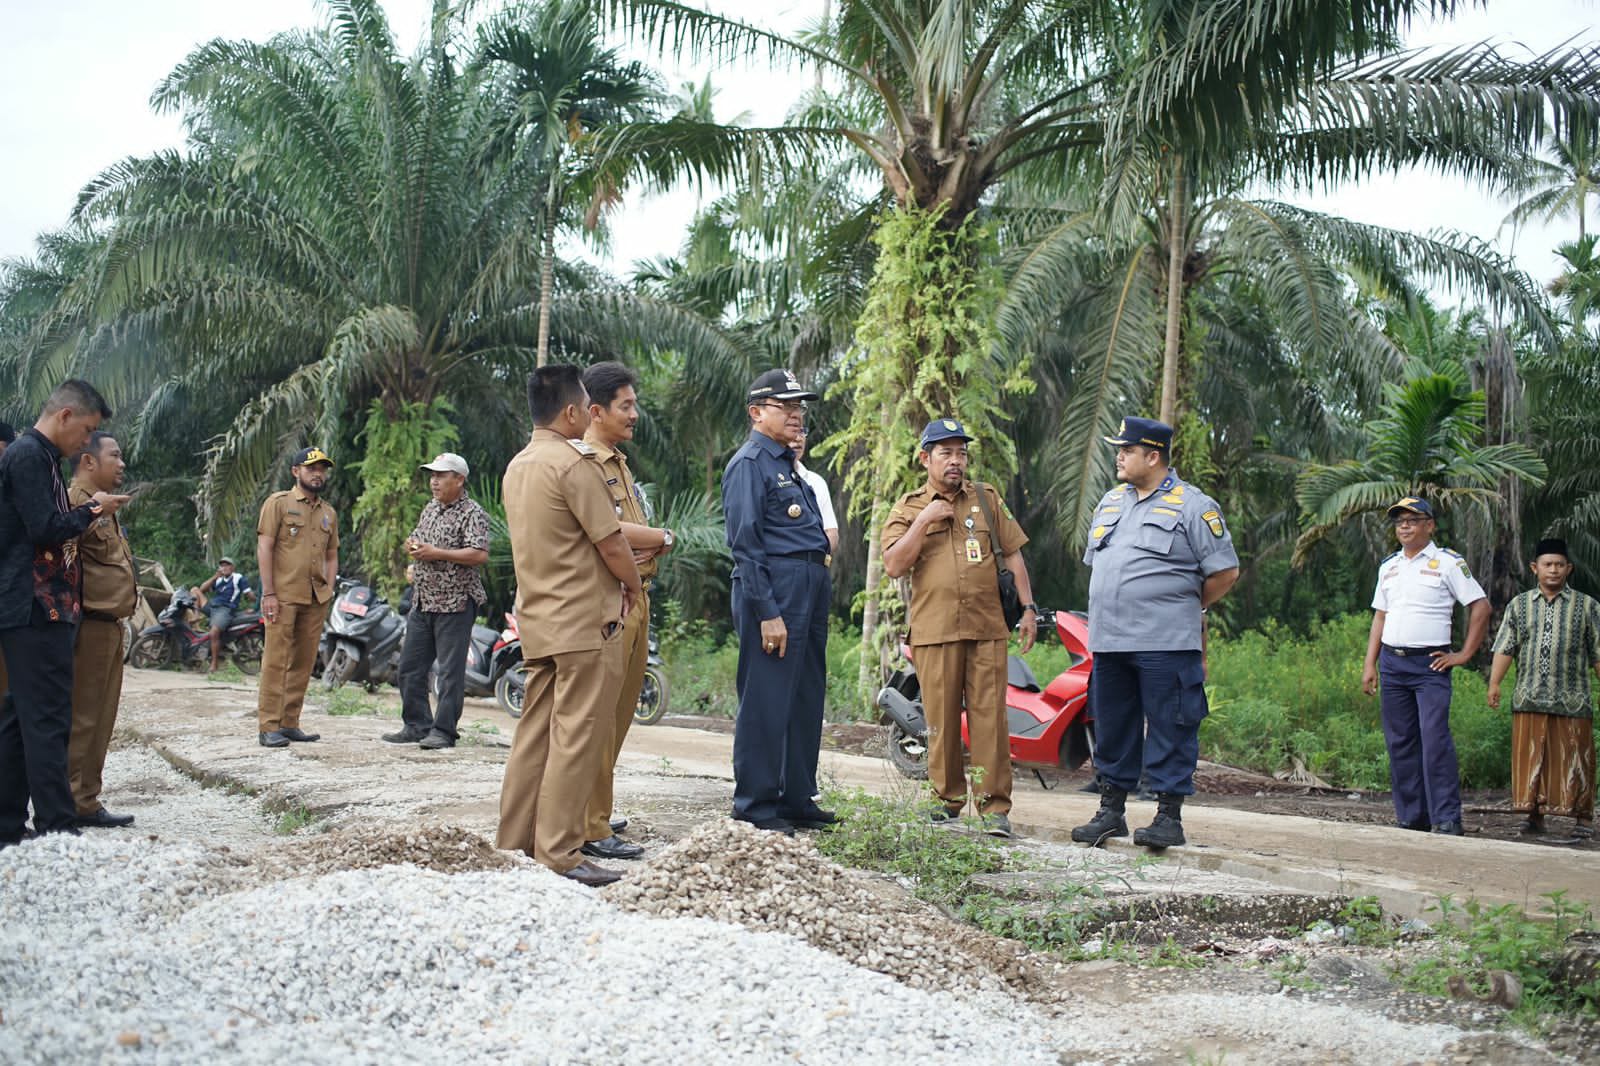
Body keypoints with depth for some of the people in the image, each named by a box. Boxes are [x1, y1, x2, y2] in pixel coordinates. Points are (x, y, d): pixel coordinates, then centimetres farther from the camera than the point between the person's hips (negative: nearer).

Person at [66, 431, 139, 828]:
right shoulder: (76, 502, -12)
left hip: (109, 627, 10)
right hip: (90, 627, -10)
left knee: (100, 721, 13)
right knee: (81, 719, -6)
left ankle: (87, 801, 19)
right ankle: (74, 805, -2)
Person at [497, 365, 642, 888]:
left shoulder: (517, 467, 14)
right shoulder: (574, 465, -14)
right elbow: (612, 544, -14)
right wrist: (633, 585, 5)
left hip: (537, 620, 9)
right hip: (584, 620, -9)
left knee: (535, 733, 12)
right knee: (577, 737, -5)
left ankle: (514, 844, 17)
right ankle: (558, 855, -4)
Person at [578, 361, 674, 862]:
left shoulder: (619, 462, 21)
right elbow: (611, 532, -21)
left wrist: (649, 550, -3)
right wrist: (664, 538, -4)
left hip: (636, 599, 10)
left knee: (619, 712, 14)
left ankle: (598, 812, 25)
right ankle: (591, 829, -3)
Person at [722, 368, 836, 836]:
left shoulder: (788, 464, 21)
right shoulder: (750, 463, -7)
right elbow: (745, 543, -14)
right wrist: (767, 613, -18)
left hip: (811, 590, 10)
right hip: (775, 590, -10)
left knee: (806, 699, 13)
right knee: (766, 702, -5)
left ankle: (798, 798, 22)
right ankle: (755, 806, 3)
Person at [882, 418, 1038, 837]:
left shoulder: (987, 499, 15)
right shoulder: (908, 509, 9)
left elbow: (1012, 554, 14)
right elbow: (893, 565, -3)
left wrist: (1028, 607, 6)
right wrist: (924, 522, -9)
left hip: (987, 629, 1)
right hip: (934, 631, -1)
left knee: (989, 717, -4)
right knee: (941, 719, 3)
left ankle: (994, 806, -1)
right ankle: (948, 799, 15)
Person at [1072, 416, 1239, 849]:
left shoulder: (1193, 506, -4)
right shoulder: (1110, 501, 17)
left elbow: (1224, 572, -3)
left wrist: (1185, 608, 6)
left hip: (1166, 645, -6)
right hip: (1108, 641, 7)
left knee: (1169, 730, -2)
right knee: (1112, 729, 11)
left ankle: (1169, 815, 5)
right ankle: (1111, 810, 21)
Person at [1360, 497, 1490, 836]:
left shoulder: (1447, 562, 0)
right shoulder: (1388, 566, 16)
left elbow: (1481, 606, -1)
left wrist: (1464, 654, -5)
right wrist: (1369, 664, 11)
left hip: (1430, 663, -5)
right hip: (1392, 662, 5)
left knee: (1435, 740, -13)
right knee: (1400, 743, 6)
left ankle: (1448, 820, -10)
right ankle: (1410, 818, 12)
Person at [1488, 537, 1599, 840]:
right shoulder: (1519, 606, 11)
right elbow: (1505, 648, 4)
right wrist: (1494, 683, -7)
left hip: (1572, 701, -2)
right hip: (1528, 700, 2)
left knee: (1573, 760, 2)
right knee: (1529, 758, 4)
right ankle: (1535, 815, 14)